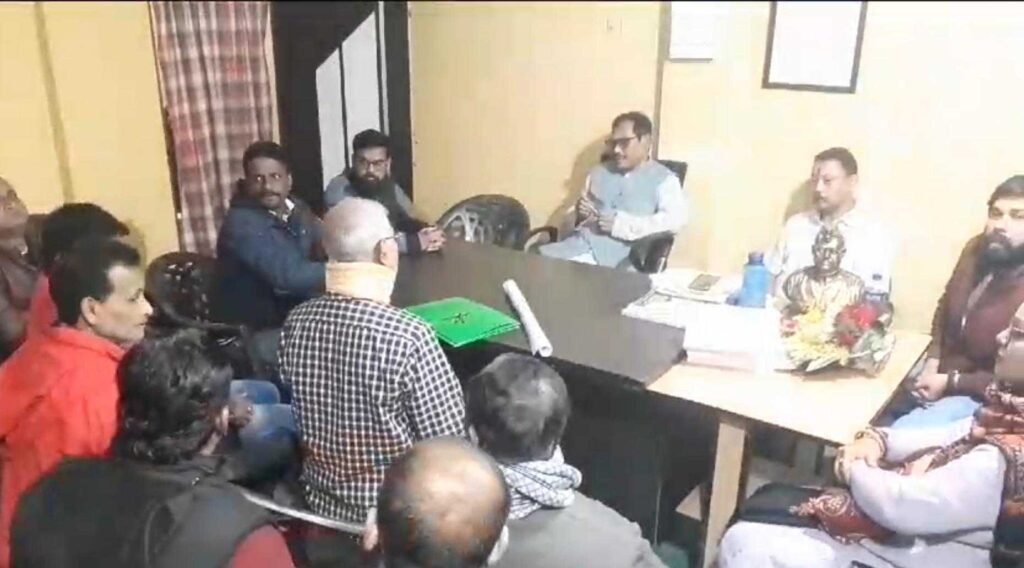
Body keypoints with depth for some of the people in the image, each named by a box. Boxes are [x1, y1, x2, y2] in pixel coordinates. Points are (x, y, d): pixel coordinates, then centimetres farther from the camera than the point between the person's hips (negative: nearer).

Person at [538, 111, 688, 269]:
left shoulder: (664, 179, 4)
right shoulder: (599, 172, 22)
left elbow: (675, 220, -14)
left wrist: (622, 224, -18)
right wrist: (580, 212, 4)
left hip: (620, 253, -5)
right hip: (579, 244, 6)